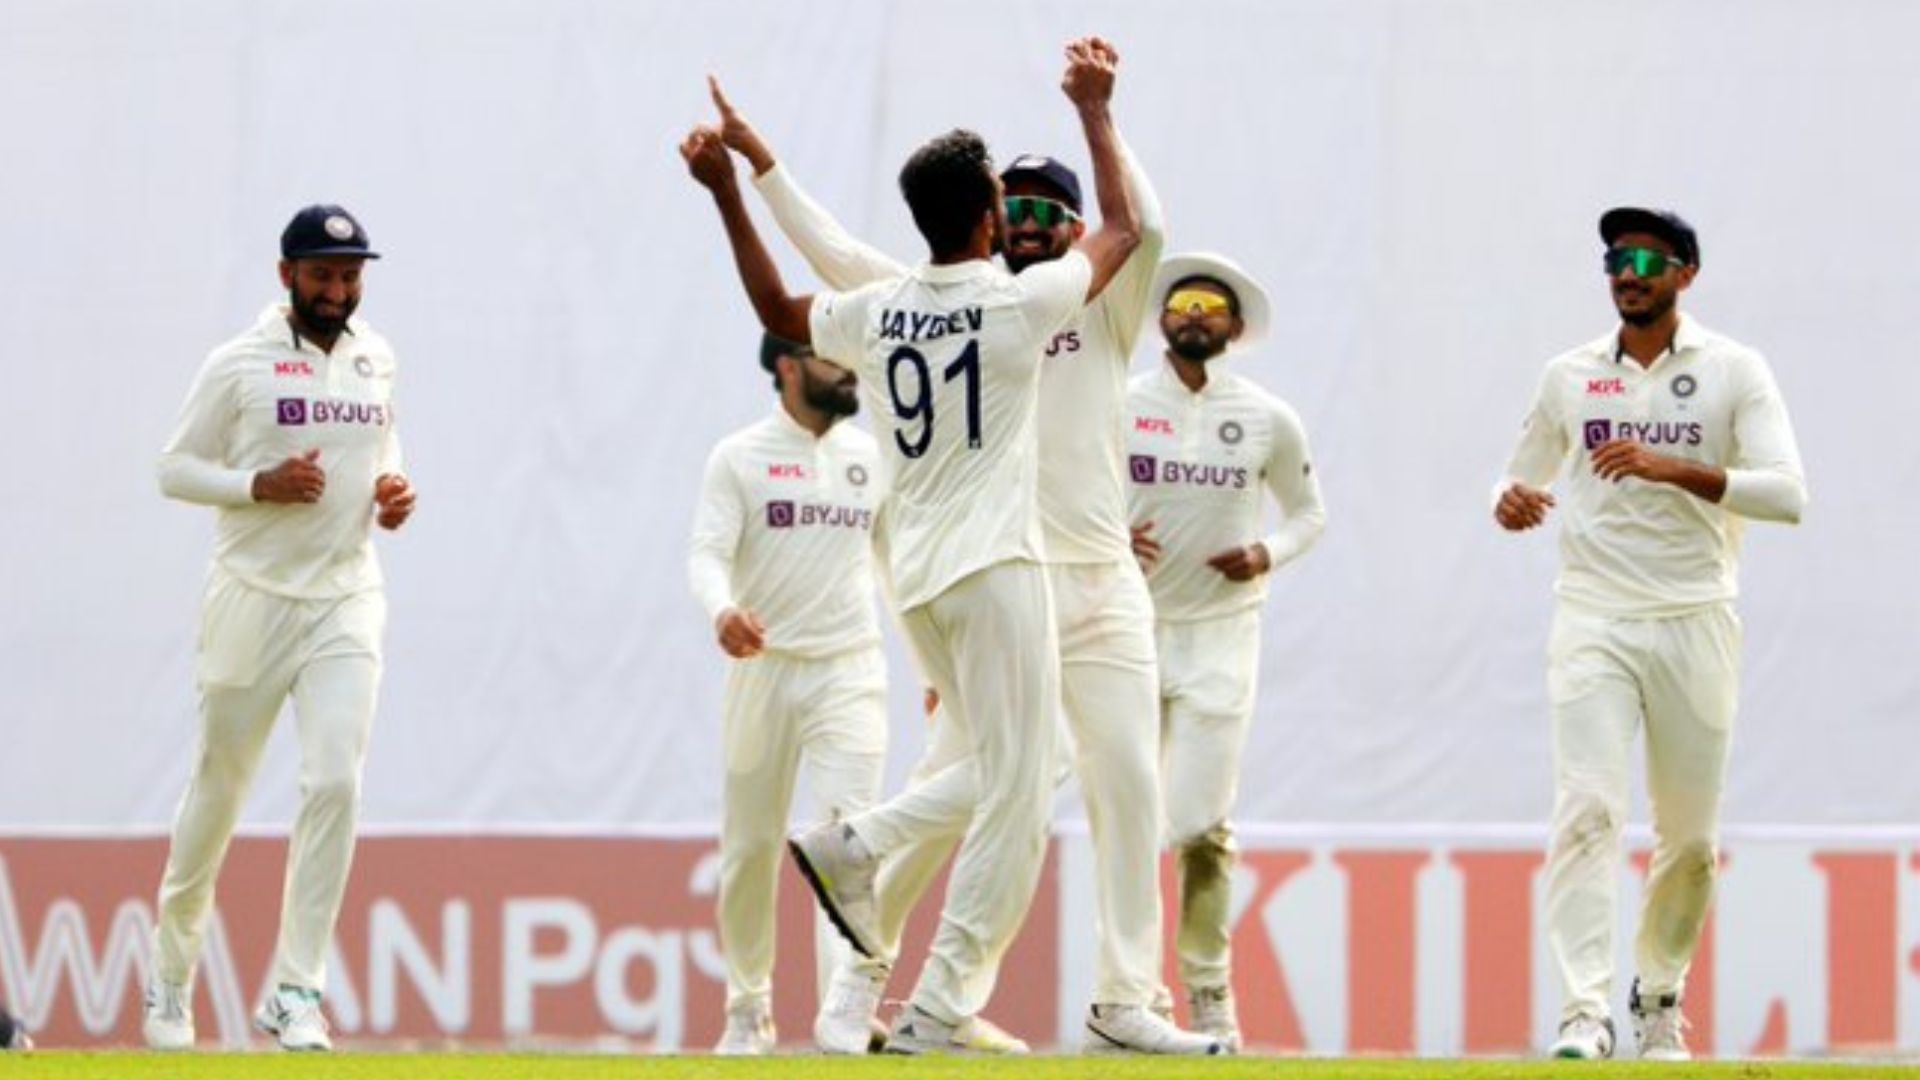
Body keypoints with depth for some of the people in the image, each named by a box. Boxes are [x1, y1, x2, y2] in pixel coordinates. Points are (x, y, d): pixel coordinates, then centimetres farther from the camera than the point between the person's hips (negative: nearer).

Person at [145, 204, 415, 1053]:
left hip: (347, 601, 3)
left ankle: (295, 992, -11)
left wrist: (393, 490, 4)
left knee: (335, 783, -13)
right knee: (219, 788, 6)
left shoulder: (375, 360, 9)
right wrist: (261, 484, -18)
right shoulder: (238, 366, -5)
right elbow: (175, 468, -3)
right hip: (254, 597, -3)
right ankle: (171, 972, 26)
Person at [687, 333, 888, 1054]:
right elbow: (708, 553, -12)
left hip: (850, 670, 1)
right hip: (763, 666, -1)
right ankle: (748, 1008, 22)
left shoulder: (872, 458, 10)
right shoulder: (739, 457, 0)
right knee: (750, 845, 5)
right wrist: (722, 610, -34)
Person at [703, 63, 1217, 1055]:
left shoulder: (1103, 312, 10)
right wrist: (762, 165, 2)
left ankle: (1123, 1003, -2)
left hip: (1104, 590, 2)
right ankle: (863, 962, 8)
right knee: (952, 786, -8)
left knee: (1128, 787, -4)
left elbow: (1146, 229, -8)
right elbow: (836, 256, 7)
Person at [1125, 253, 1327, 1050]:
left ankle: (1209, 993, 6)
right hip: (1130, 626, 0)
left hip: (1221, 632, 0)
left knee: (1201, 826, -6)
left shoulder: (1269, 421, 3)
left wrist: (1268, 555, -6)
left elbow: (1309, 513, 14)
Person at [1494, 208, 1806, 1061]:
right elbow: (1523, 479, 21)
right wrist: (1511, 503, -5)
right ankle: (1583, 1013, -24)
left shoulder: (1733, 372, 1)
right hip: (1594, 624, 0)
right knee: (1588, 808, -17)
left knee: (1692, 838, 5)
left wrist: (1673, 469, -23)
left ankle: (1659, 994, 27)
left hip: (1694, 627, 0)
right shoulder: (1568, 376, 10)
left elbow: (1787, 494, -11)